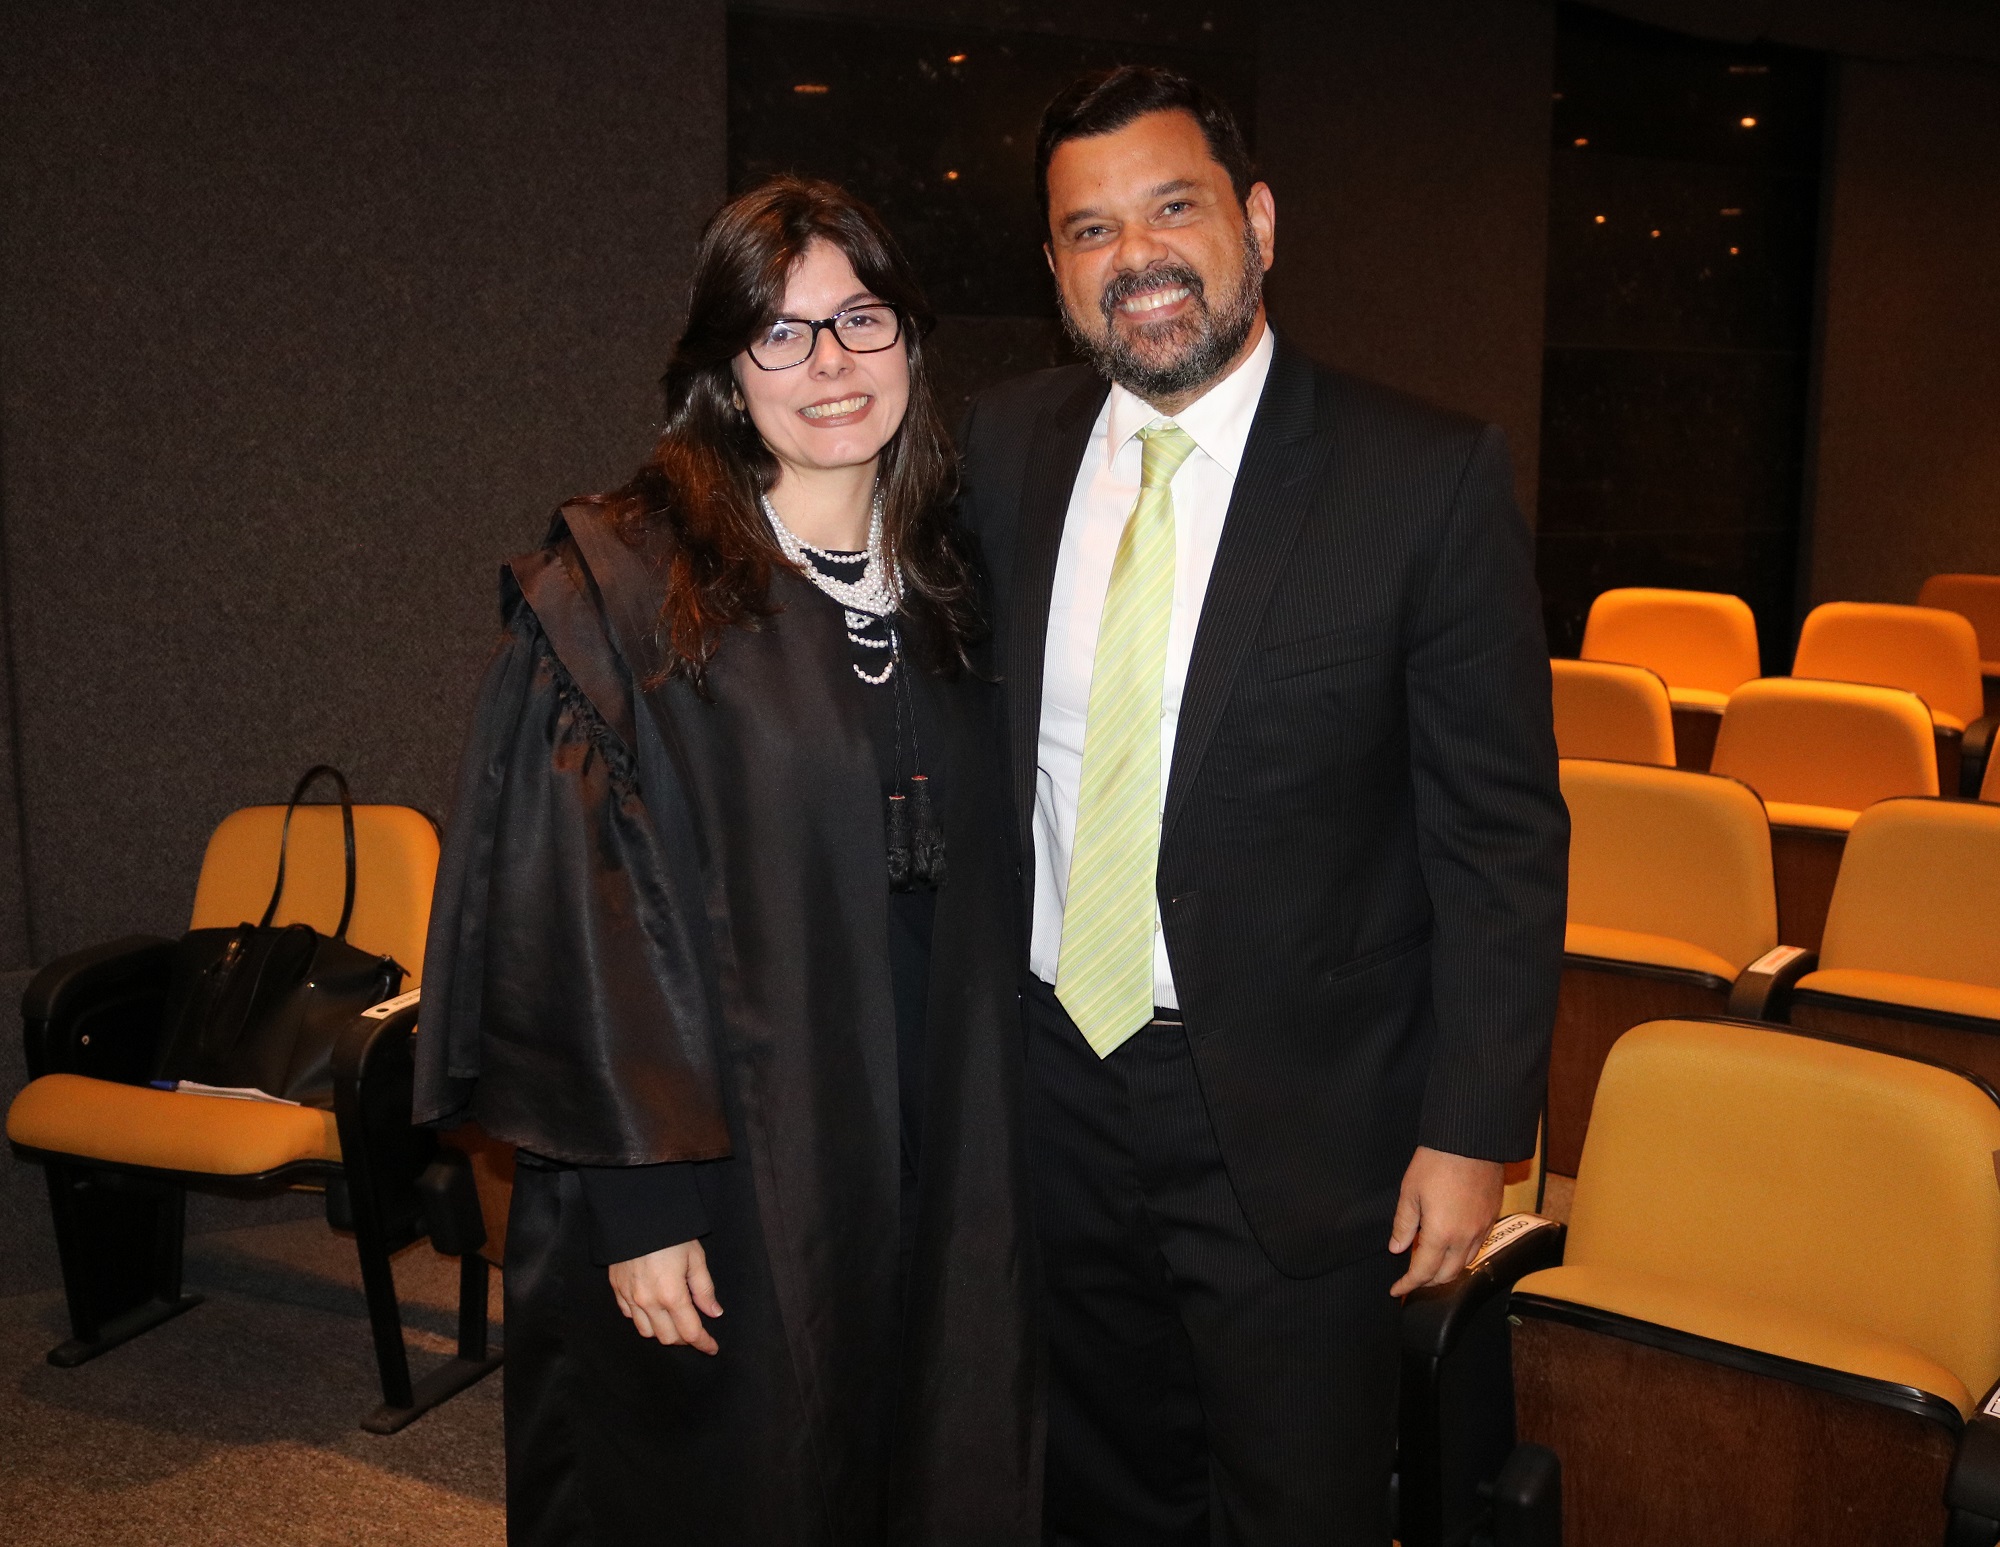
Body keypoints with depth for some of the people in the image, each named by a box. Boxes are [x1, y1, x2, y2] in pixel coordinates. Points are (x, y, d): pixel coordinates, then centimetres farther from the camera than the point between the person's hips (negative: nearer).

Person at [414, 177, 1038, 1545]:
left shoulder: (950, 588, 7)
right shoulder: (617, 589, -9)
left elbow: (979, 892, 12)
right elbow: (569, 908, -12)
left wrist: (989, 1155, 9)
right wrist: (640, 1193, -15)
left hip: (938, 1182, 5)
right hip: (718, 1184, -4)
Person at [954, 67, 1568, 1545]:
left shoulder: (1430, 476, -12)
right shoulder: (1002, 446, 1)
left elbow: (1503, 835, -9)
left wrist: (1474, 1130, -11)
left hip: (1294, 1117, -4)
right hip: (1047, 1079, 4)